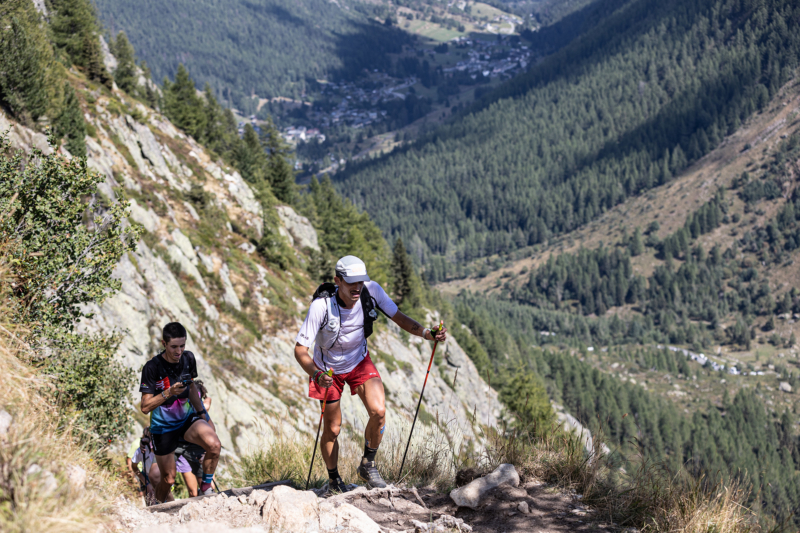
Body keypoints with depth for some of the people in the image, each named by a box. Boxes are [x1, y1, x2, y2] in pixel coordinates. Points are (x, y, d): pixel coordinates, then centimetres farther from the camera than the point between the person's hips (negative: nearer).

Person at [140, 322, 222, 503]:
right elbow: (145, 407, -22)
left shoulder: (188, 358, -7)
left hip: (187, 418, 3)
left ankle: (206, 486, -3)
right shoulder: (152, 367, -21)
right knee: (168, 480, 3)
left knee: (214, 445, -26)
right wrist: (169, 393, -36)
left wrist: (203, 413, 13)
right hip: (163, 426, -3)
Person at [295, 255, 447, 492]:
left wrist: (426, 333, -31)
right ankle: (334, 479, 33)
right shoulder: (321, 306, -32)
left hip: (359, 362, 2)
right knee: (332, 429, 7)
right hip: (328, 370, -2)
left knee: (378, 412, -19)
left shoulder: (371, 290, -23)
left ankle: (368, 465, 5)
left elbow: (399, 318, -13)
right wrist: (316, 375, -46)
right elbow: (300, 349, -28)